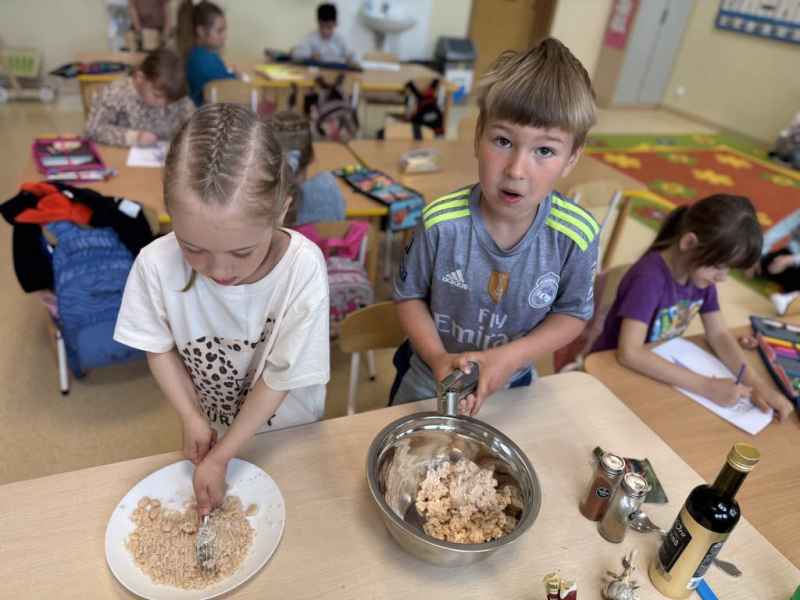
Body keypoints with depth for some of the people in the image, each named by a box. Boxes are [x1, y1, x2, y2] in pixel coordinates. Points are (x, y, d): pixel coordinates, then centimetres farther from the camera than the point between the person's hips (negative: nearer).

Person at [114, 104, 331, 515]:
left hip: (289, 431, -1)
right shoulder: (157, 264, -27)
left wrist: (221, 458, -22)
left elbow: (282, 379, -25)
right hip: (212, 427, 2)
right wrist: (193, 419, -17)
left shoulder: (303, 269, -35)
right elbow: (160, 348, -9)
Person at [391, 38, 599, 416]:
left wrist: (509, 358, -23)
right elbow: (409, 295, -13)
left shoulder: (576, 235, -24)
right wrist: (438, 359, -27)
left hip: (510, 387, 1)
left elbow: (572, 313, -9)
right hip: (426, 382, 0)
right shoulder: (442, 223, -27)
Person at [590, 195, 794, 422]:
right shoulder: (649, 277, -29)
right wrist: (707, 386, -36)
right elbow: (629, 353, -36)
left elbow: (719, 334, -2)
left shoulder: (701, 271, -4)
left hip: (662, 371, 7)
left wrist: (754, 382, -19)